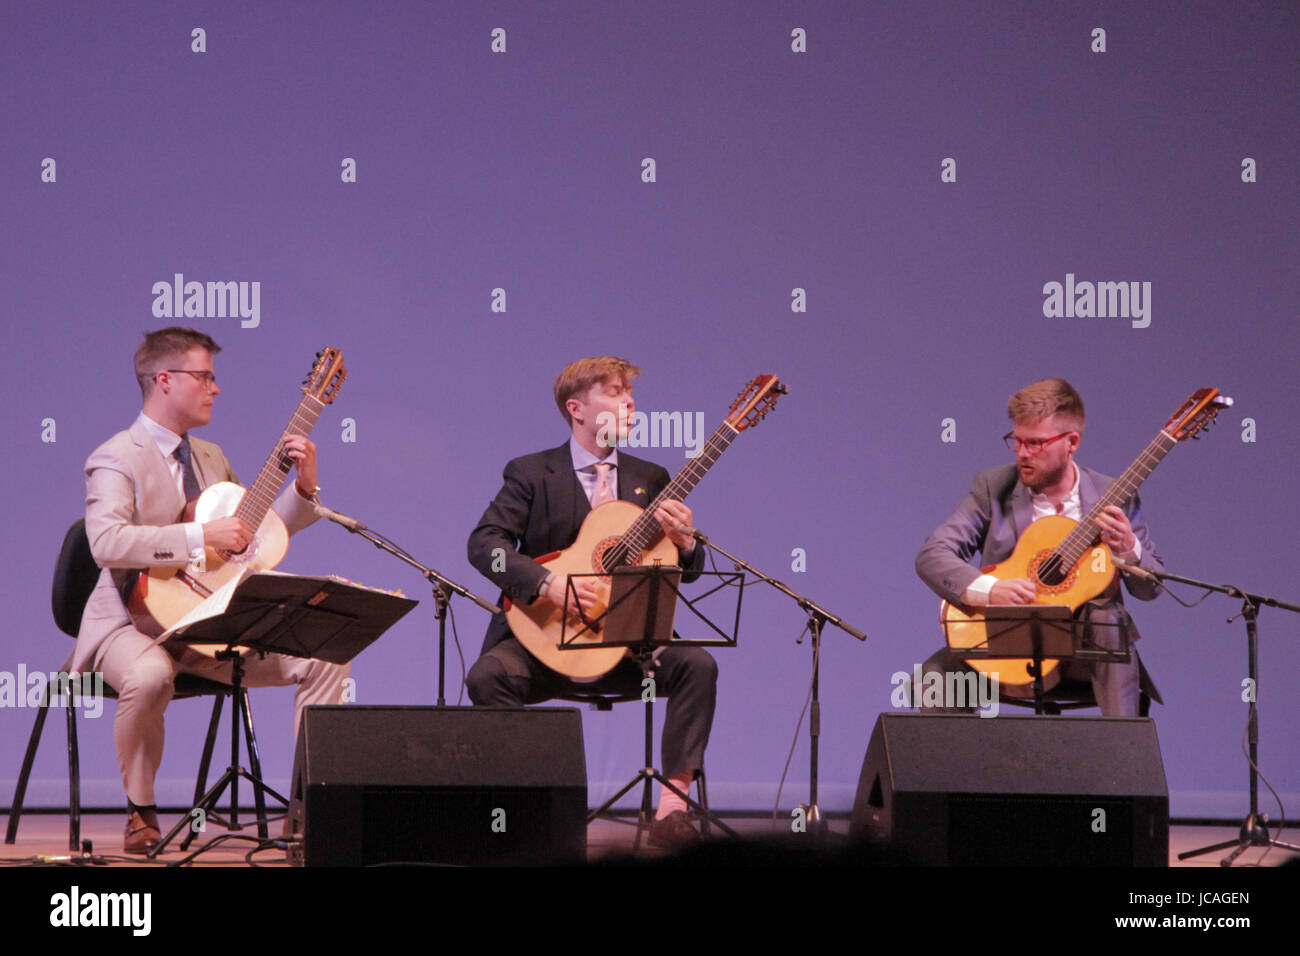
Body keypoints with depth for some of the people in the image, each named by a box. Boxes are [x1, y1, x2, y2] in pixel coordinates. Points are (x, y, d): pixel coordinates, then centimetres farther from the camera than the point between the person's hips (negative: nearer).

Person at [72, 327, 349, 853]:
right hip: (135, 622, -7)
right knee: (149, 676, -41)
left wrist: (304, 486, 5)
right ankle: (140, 811, -17)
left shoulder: (210, 458, 17)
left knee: (325, 658, -8)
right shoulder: (116, 458, -8)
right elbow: (107, 542, -26)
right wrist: (200, 536, -28)